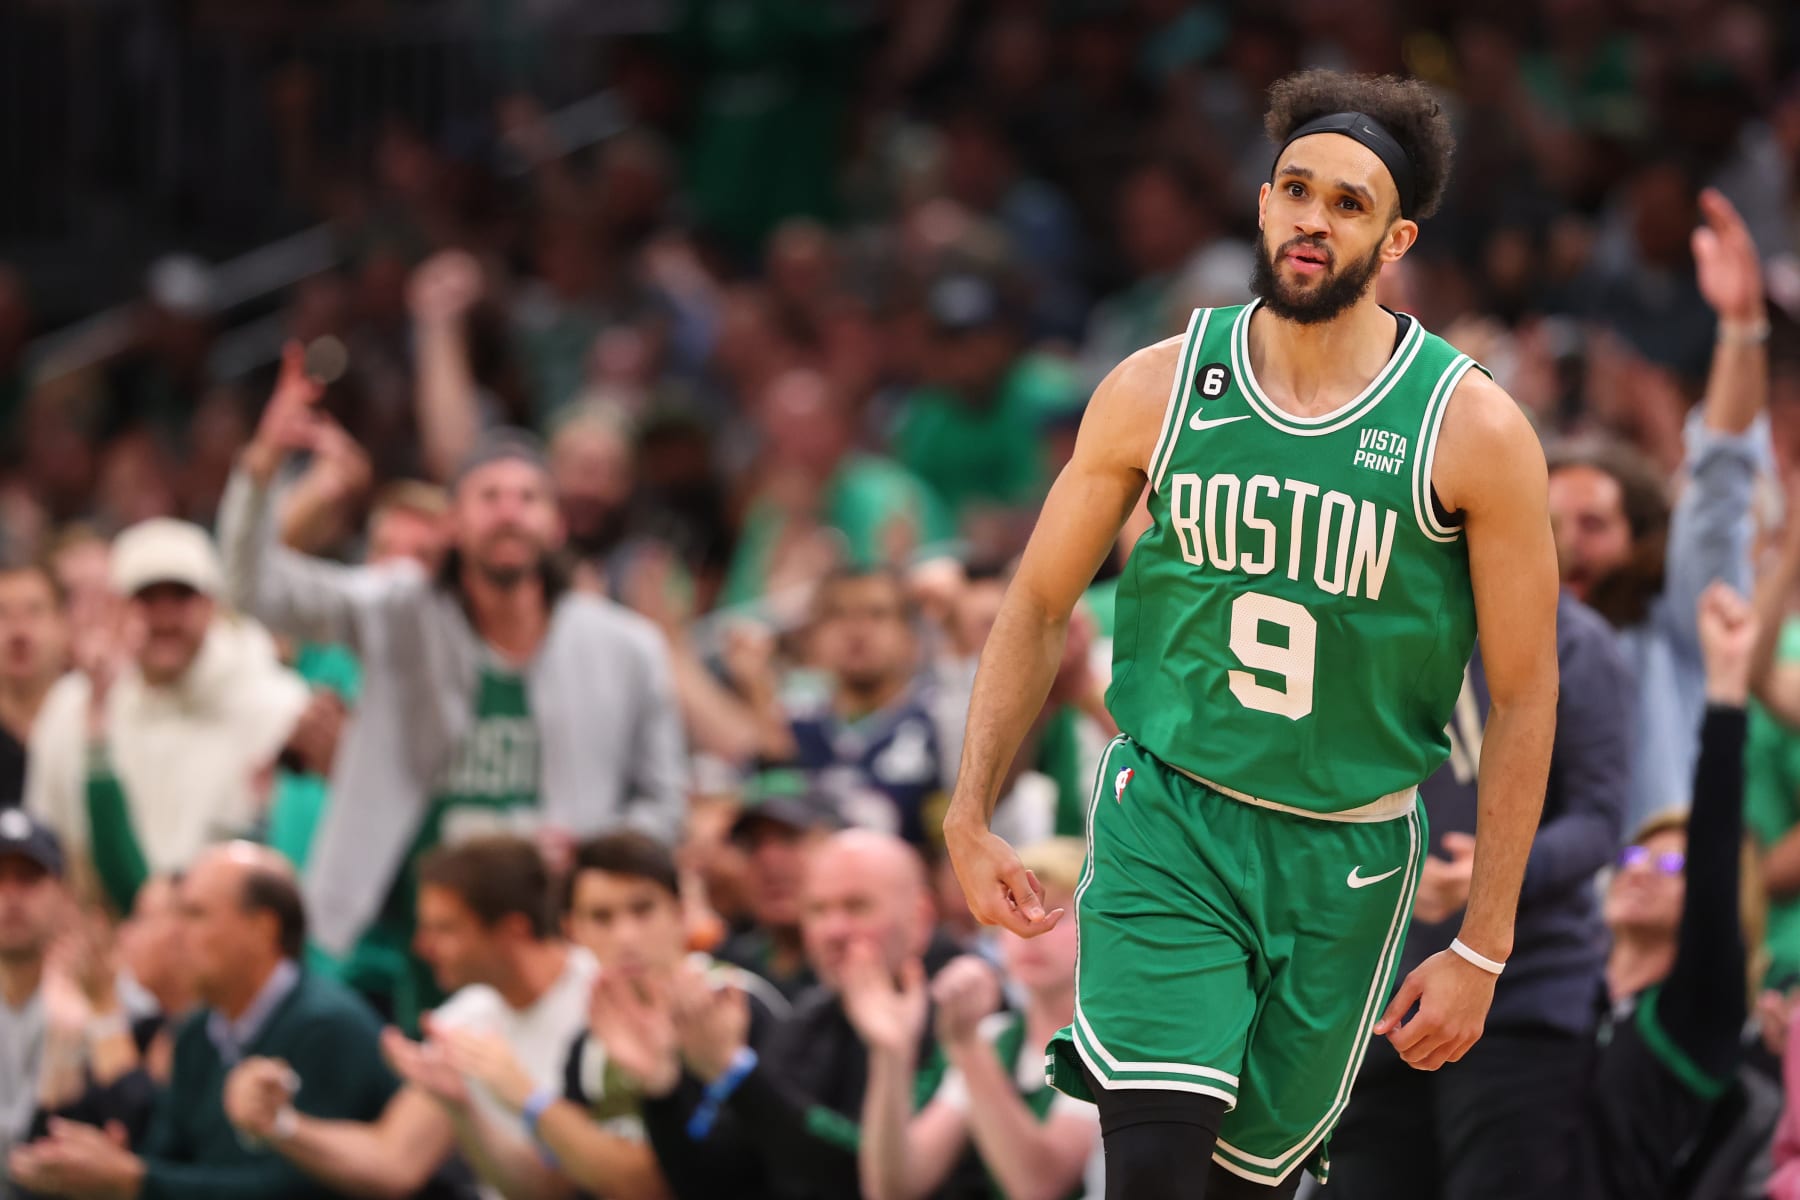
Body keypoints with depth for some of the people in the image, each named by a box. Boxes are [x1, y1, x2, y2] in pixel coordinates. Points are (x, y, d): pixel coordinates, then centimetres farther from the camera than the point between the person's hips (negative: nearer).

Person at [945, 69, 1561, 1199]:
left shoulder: (1474, 430, -9)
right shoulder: (1159, 388, -3)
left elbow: (1524, 699, -5)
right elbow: (1039, 606, 9)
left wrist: (1481, 952, -7)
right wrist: (970, 820, 2)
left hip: (1346, 857, 0)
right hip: (1165, 820, 0)